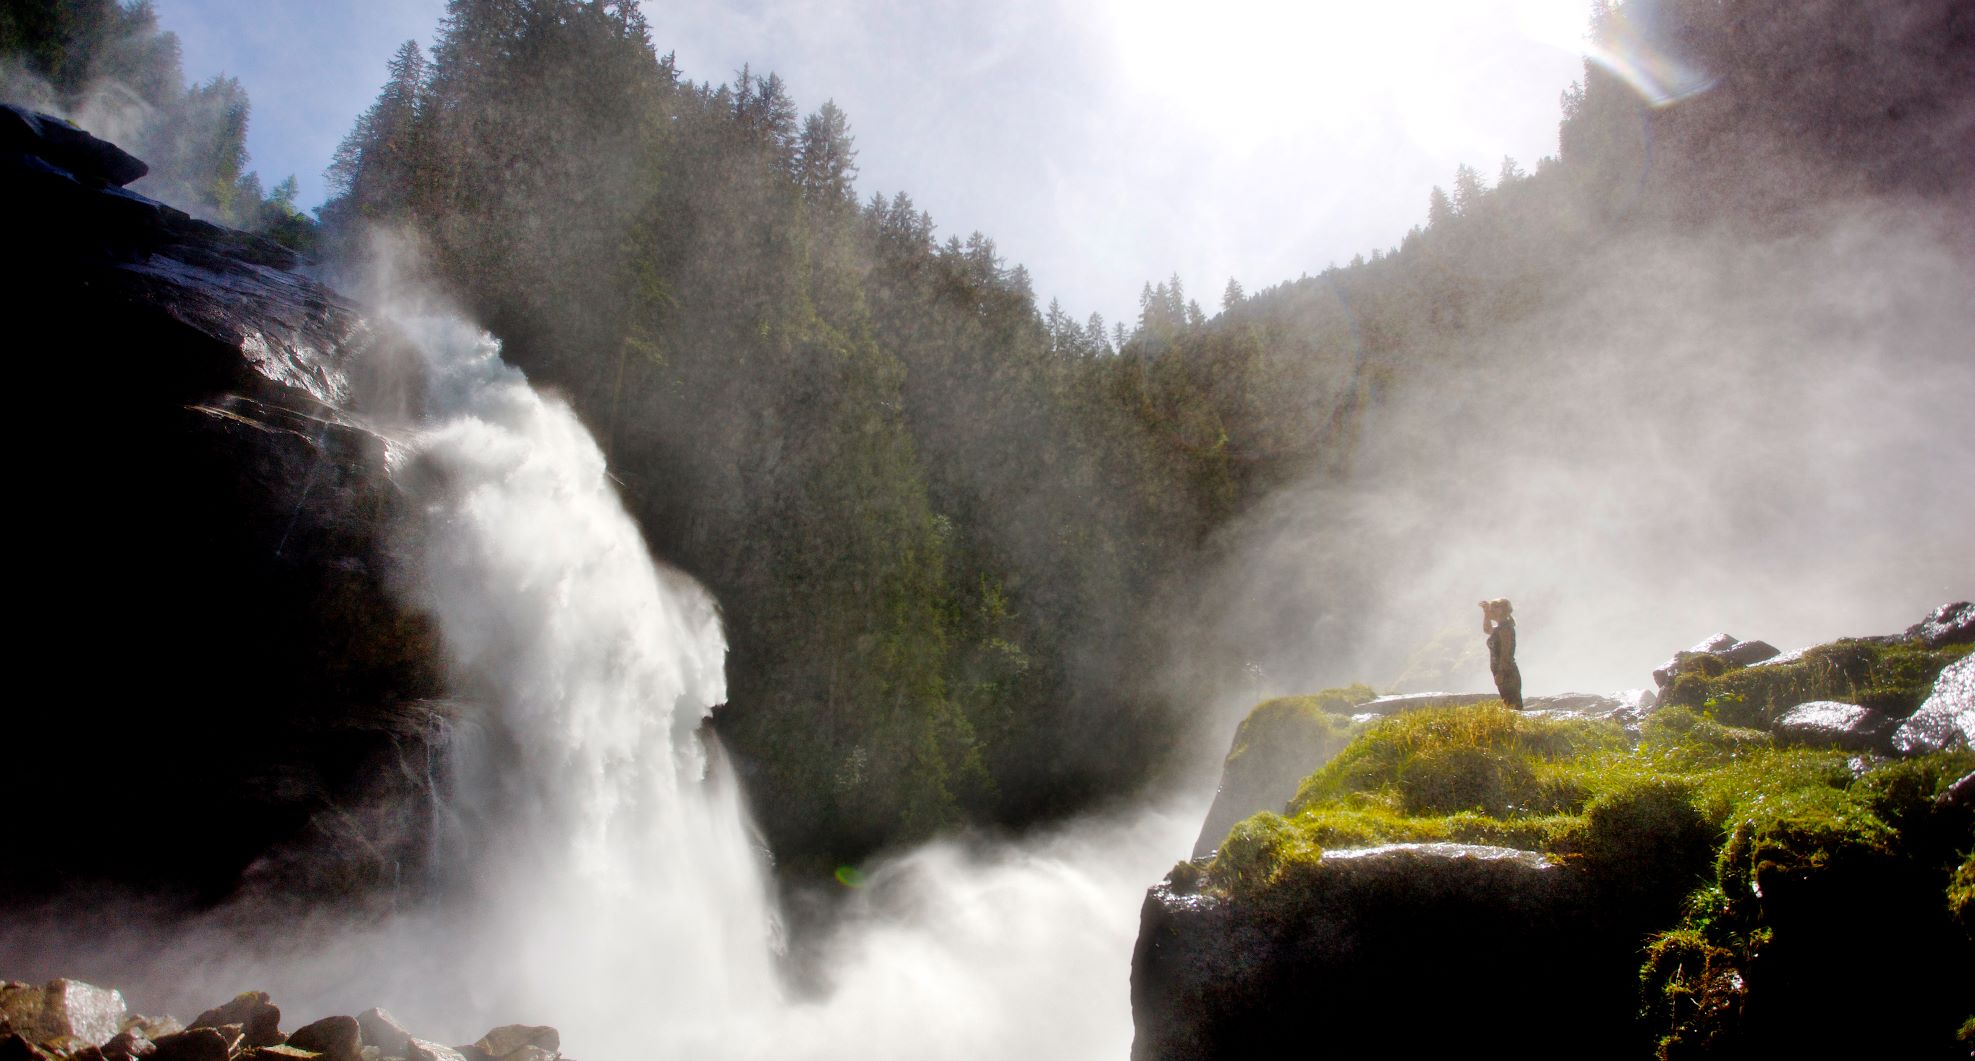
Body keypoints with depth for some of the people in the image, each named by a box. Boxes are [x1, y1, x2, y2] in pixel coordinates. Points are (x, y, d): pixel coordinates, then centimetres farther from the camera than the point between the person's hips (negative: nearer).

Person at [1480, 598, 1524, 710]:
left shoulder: (1505, 628, -14)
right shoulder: (1500, 628, 15)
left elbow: (1505, 653, -20)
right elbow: (1487, 630, 38)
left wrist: (1500, 674, -23)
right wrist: (1486, 613, 27)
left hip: (1507, 675, -10)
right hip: (1507, 675, 10)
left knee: (1512, 707, -11)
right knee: (1512, 707, 9)